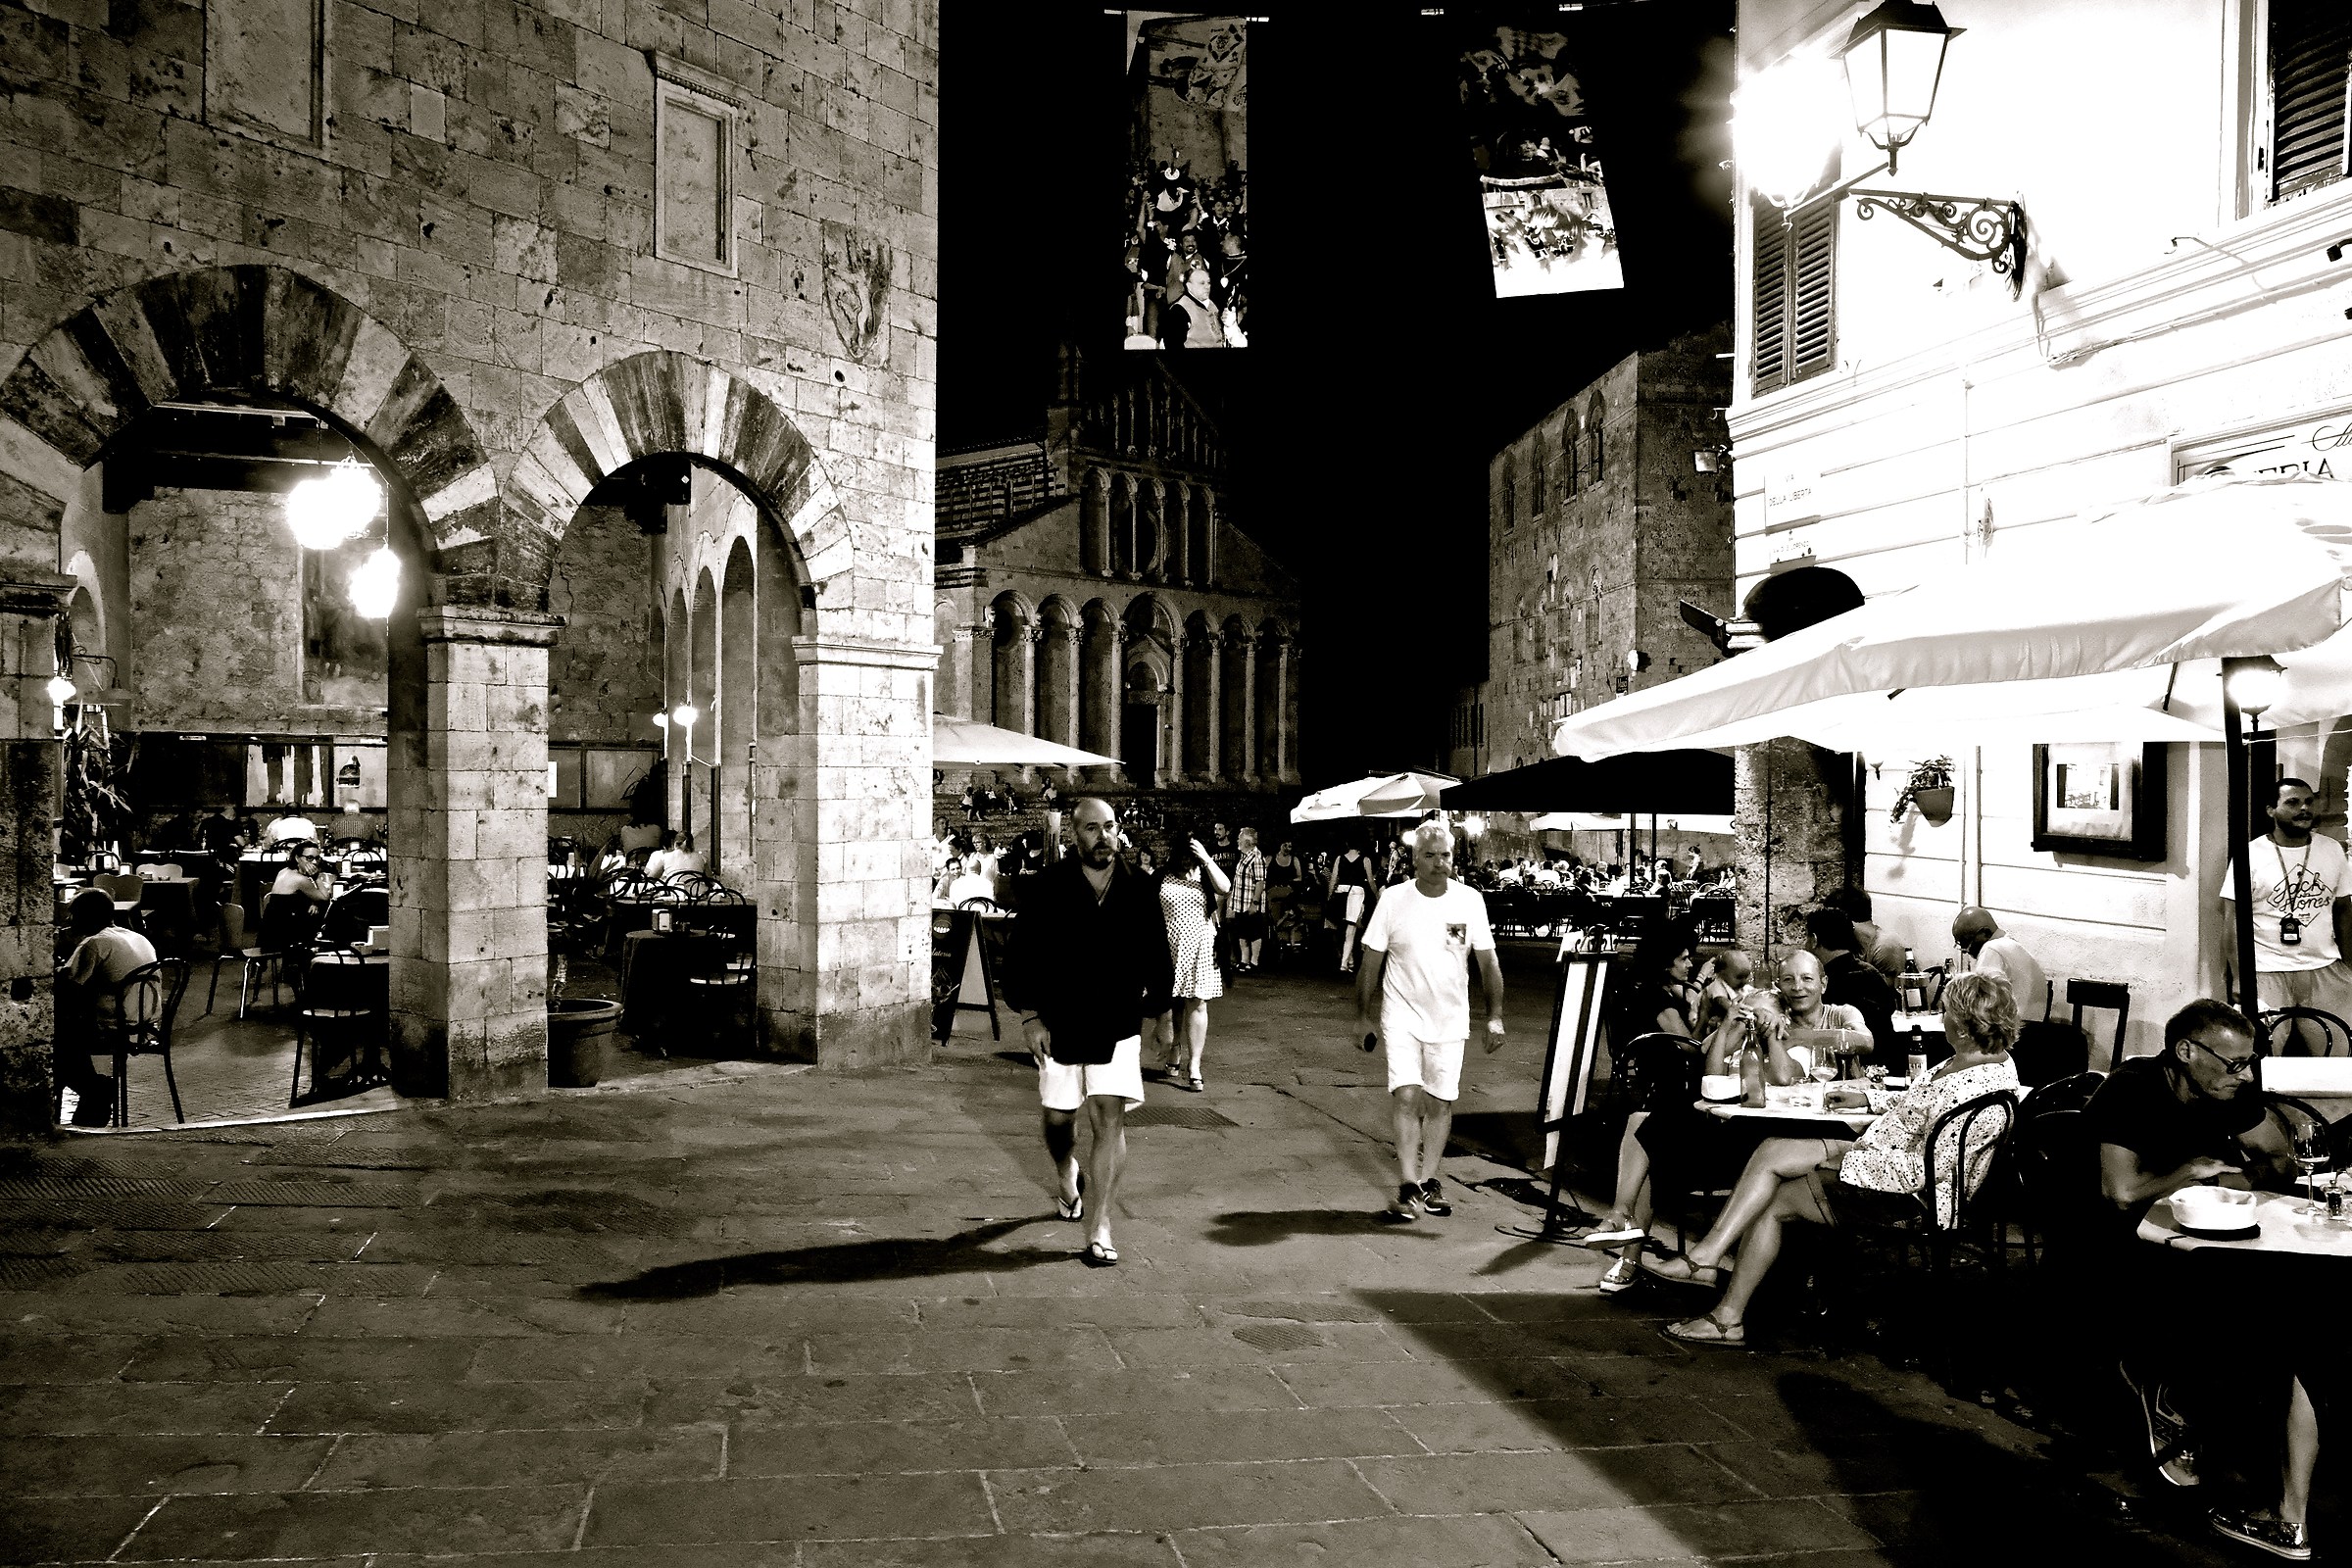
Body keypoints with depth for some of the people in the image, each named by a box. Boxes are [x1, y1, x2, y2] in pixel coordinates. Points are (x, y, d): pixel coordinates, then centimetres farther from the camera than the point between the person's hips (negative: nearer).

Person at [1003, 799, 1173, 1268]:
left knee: (1110, 1119, -9)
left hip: (1117, 1026, 0)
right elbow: (1020, 955, -3)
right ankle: (1066, 1176, 46)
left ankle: (1100, 1228, -6)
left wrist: (1152, 1004, 10)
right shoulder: (1048, 889, -6)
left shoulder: (1138, 892, -2)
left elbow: (1157, 960, 11)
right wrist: (1029, 1016, -8)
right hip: (1058, 1023, 0)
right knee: (1059, 1118, 12)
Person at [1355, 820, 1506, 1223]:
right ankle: (1408, 1190, -10)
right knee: (1407, 1098, -13)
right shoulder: (1394, 901, -7)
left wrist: (1494, 1016, 0)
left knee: (1440, 1104, 8)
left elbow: (1488, 962, 4)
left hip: (1450, 1021, 2)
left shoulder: (1470, 901, -3)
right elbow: (1371, 963, 1)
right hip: (1402, 1017, -2)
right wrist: (1363, 1015, 2)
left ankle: (1428, 1182, 23)